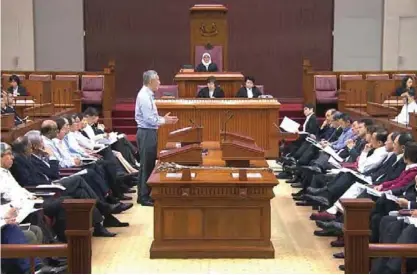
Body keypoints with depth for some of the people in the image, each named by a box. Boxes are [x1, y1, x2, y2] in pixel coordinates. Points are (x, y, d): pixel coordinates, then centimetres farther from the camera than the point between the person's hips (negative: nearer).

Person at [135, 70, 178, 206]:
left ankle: (144, 194, 20)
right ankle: (144, 197, 0)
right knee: (147, 165, -5)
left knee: (149, 164, 14)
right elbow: (149, 119, -22)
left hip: (149, 132, 10)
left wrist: (163, 118, 9)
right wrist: (164, 121, -10)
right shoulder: (144, 96, -18)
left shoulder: (147, 95, 13)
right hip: (147, 133, -10)